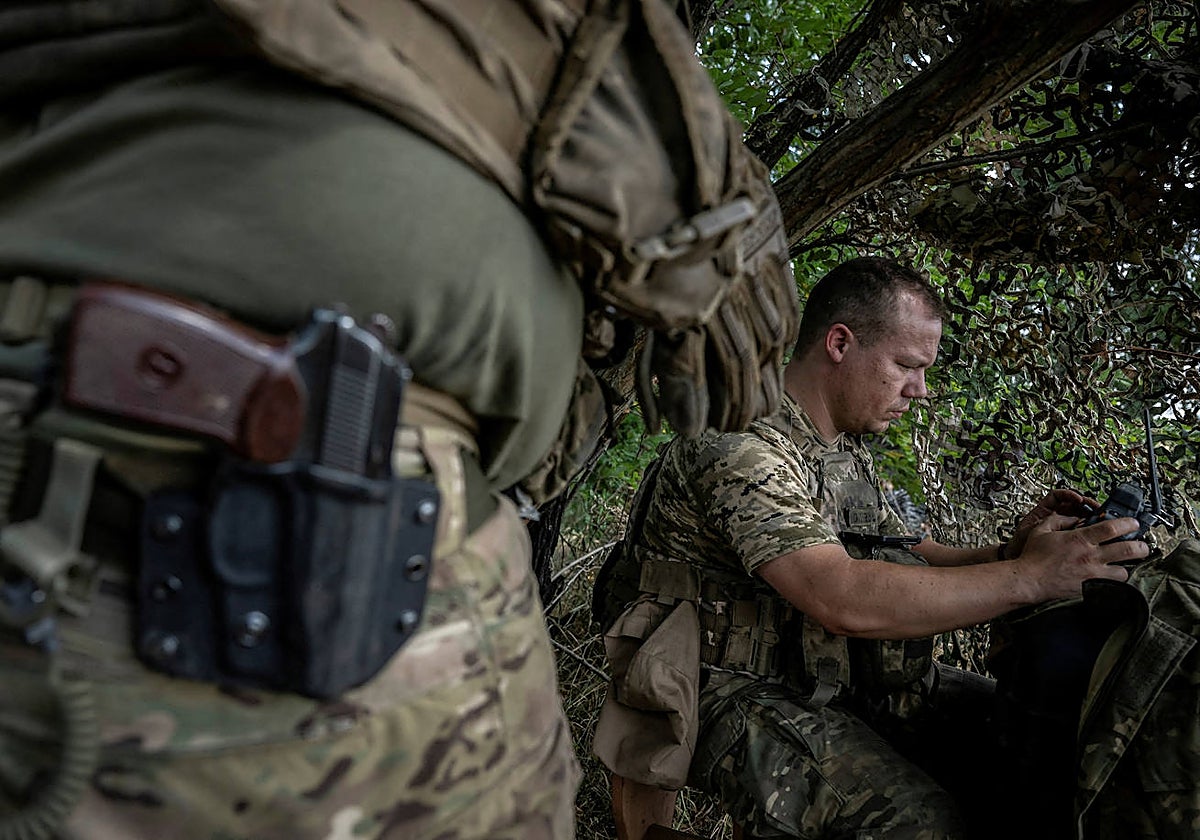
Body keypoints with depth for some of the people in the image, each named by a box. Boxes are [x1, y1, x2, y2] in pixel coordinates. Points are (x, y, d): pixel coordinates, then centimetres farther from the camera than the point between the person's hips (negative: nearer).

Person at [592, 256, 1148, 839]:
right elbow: (842, 600, -31)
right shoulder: (740, 440, -22)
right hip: (736, 688, -8)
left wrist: (1007, 553, -3)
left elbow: (902, 557, 17)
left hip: (833, 675, 9)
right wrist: (1027, 577, -26)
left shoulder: (847, 448, 11)